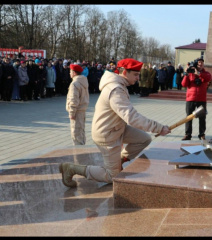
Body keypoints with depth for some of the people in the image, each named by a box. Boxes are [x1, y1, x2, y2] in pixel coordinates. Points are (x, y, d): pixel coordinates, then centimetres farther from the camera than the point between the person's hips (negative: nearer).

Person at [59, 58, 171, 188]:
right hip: (107, 135, -10)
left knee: (145, 139, 6)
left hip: (118, 127, 10)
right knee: (112, 176, 2)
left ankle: (119, 159, 16)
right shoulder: (115, 91, -30)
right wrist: (159, 128, -37)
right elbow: (132, 117, -39)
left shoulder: (119, 85, 3)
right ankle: (71, 168, 6)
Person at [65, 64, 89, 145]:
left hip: (77, 111, -10)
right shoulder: (84, 81, 11)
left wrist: (71, 113, -16)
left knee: (76, 132, -5)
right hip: (83, 109, 10)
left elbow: (74, 100, -22)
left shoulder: (75, 84, -19)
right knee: (81, 130, 20)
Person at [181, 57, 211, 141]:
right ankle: (188, 134, 7)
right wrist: (187, 75, -14)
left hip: (202, 99, 0)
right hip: (190, 99, 0)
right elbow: (184, 84, -2)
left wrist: (198, 73, -25)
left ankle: (202, 134, 14)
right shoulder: (190, 73, 5)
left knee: (202, 118, 4)